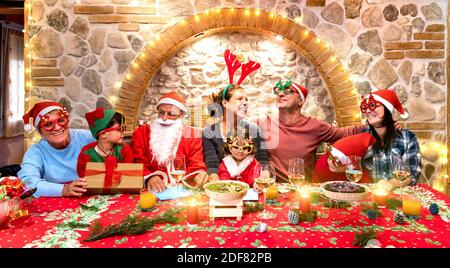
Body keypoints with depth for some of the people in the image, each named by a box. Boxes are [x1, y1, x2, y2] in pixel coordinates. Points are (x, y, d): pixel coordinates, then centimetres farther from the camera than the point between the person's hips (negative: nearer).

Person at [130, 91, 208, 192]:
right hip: (151, 190, 1)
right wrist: (149, 177, -24)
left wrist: (200, 174, -25)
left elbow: (196, 165, -1)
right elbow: (137, 164, -2)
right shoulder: (141, 133, 5)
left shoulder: (192, 135, 6)